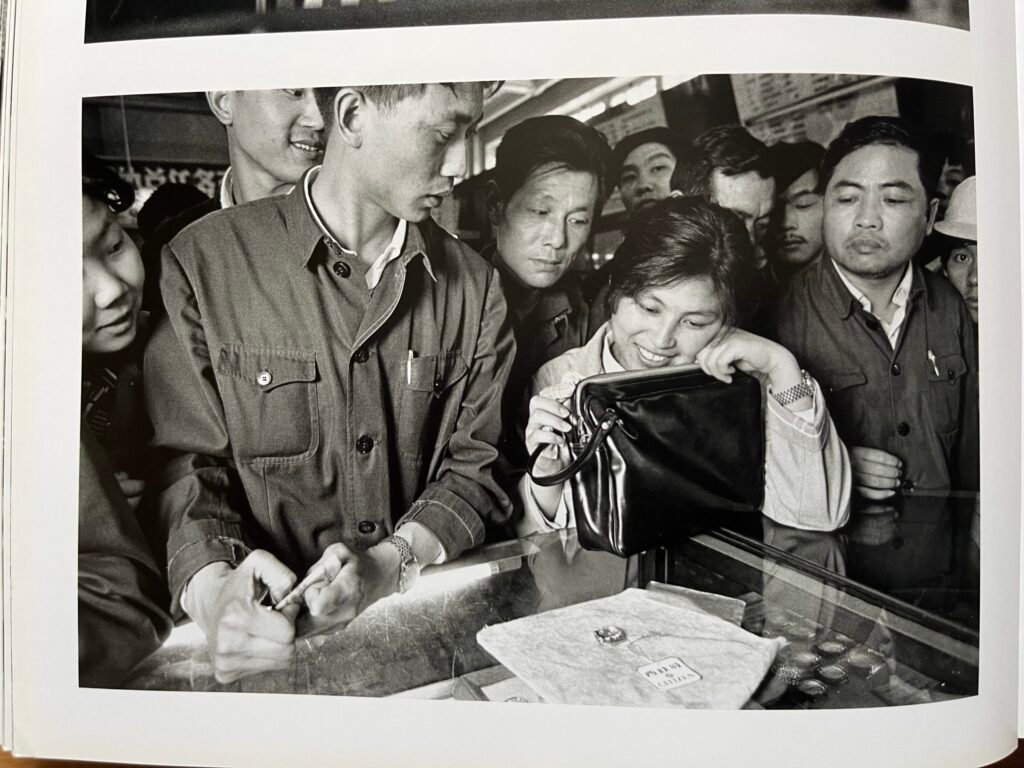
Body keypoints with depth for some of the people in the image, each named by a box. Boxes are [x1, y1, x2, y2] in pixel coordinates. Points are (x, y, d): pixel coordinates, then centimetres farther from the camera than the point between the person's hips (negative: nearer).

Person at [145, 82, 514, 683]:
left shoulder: (474, 285, 3)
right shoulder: (204, 263, -5)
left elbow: (474, 464, 2)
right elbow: (184, 463, -4)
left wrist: (391, 562, -15)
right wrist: (215, 586, -22)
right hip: (277, 632, 0)